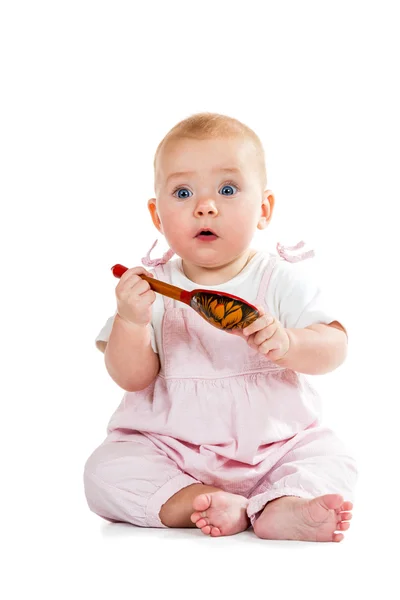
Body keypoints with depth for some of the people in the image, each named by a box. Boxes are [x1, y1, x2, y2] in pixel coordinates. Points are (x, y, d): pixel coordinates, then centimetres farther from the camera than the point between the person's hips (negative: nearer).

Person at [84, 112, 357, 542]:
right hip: (170, 449, 0)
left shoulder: (282, 279, -5)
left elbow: (334, 349, -11)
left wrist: (287, 342, -33)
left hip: (276, 445, 1)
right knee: (106, 471, -21)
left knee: (331, 460, -18)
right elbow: (132, 378, -8)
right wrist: (129, 321, -28)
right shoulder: (153, 287, -4)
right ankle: (207, 503, -29)